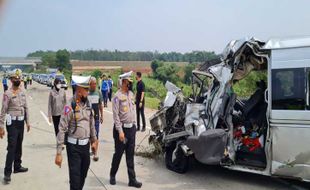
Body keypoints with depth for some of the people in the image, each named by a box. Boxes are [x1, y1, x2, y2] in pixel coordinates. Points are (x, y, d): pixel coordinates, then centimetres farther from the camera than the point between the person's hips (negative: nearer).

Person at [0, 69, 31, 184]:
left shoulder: (22, 92, 8)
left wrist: (27, 122, 14)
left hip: (21, 122, 6)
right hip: (12, 122, -6)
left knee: (19, 146, 15)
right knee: (11, 147, -8)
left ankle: (17, 166, 28)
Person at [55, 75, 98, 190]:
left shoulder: (88, 105, 4)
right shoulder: (70, 107, -16)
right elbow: (62, 130, -16)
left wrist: (94, 140, 18)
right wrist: (59, 153, -17)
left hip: (86, 145, 6)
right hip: (74, 146, -6)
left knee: (83, 174, 18)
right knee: (75, 177, 0)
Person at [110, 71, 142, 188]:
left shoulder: (131, 94, 9)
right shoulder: (117, 96, -13)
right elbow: (116, 115, -16)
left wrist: (134, 124, 14)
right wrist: (120, 131, -19)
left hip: (131, 128, 6)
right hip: (121, 128, -6)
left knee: (130, 155, 9)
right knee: (118, 154, 7)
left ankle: (132, 179, 15)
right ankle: (112, 175, 29)